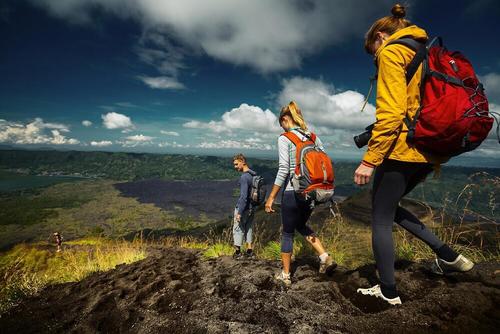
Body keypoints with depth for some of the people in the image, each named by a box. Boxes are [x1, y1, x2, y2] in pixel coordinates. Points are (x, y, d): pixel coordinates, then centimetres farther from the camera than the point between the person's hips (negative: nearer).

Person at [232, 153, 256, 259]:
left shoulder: (244, 177, -21)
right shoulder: (254, 174, 5)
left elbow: (243, 197, -24)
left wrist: (239, 213, -20)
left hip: (243, 208, -8)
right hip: (251, 208, 8)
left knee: (238, 229, 6)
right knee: (248, 228, 17)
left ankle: (237, 252, 17)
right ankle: (249, 251, 23)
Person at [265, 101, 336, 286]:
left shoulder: (284, 139, -9)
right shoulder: (314, 137, 8)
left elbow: (283, 170, -16)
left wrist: (271, 197, -11)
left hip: (293, 193, -6)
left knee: (287, 233, 12)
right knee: (301, 225, 28)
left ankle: (285, 275, 24)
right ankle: (325, 257, 17)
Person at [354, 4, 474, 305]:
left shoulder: (391, 52, -5)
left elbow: (391, 112, -19)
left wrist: (369, 160, -19)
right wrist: (437, 156, 25)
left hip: (401, 150, -9)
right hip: (429, 151, 9)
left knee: (381, 220, 4)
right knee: (389, 207, 24)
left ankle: (389, 292, 16)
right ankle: (448, 256, 22)